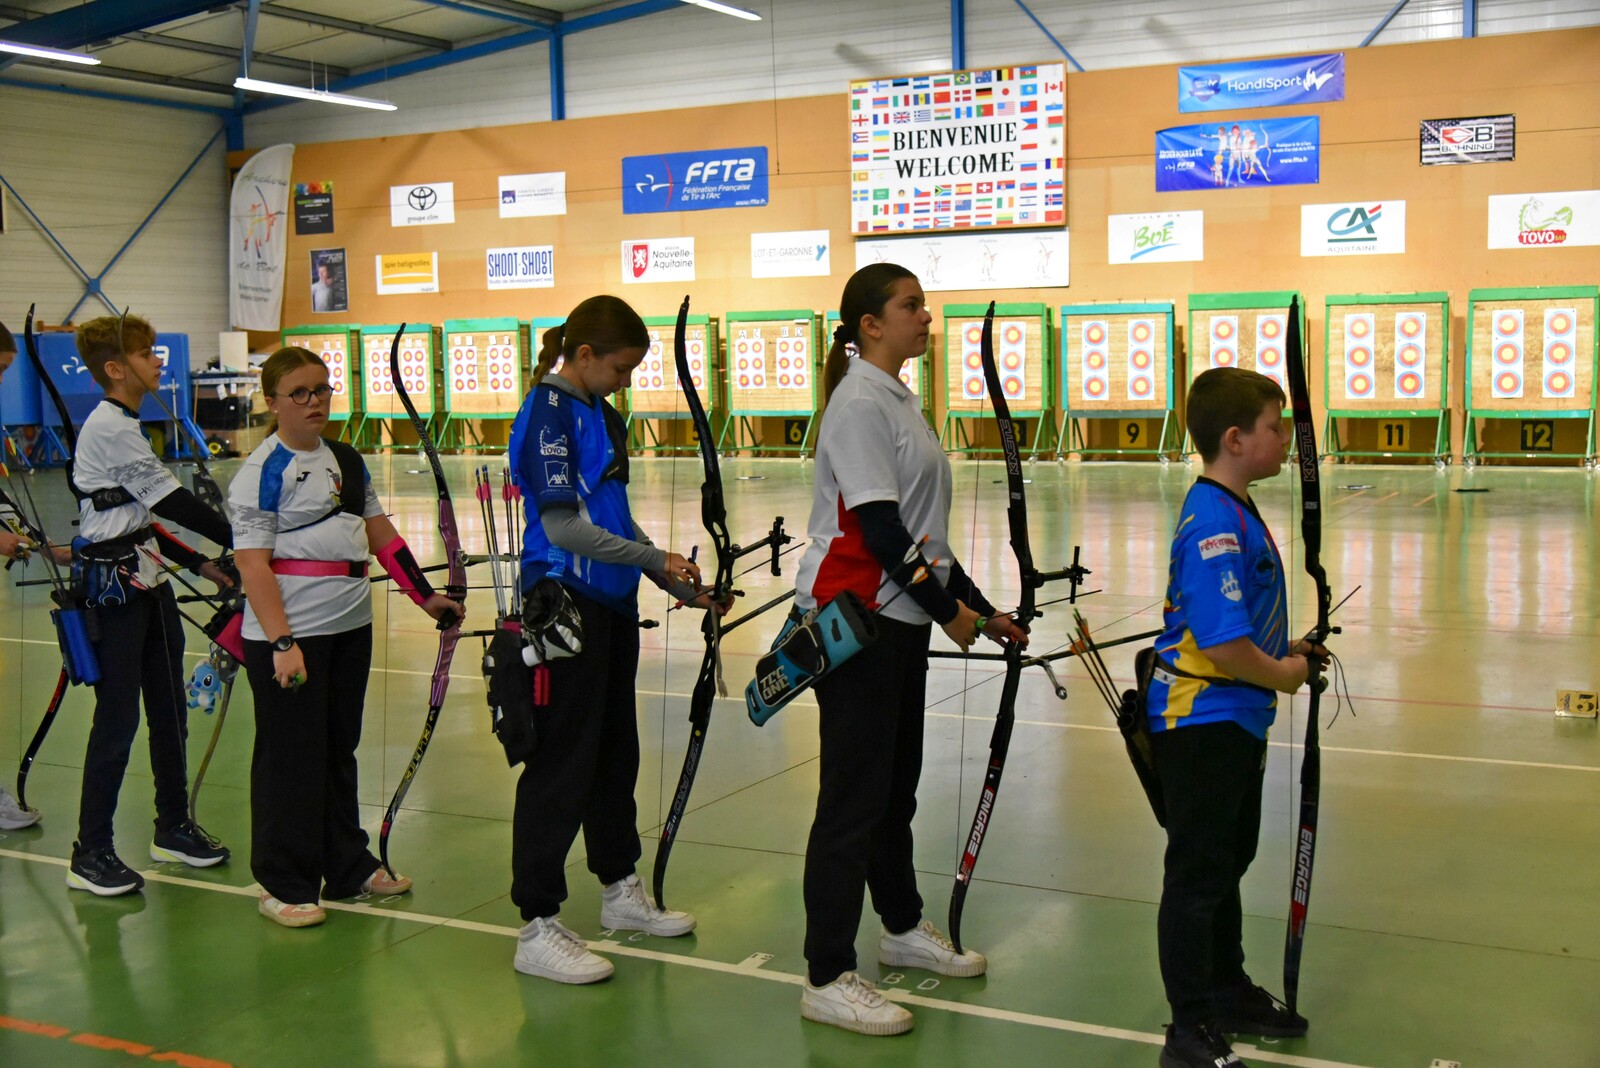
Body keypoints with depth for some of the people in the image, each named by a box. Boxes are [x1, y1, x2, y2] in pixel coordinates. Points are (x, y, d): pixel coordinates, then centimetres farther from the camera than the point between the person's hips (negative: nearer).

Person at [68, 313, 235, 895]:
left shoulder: (123, 426, 15)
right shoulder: (109, 427, -16)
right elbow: (171, 501, -17)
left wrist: (199, 563, 14)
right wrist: (242, 540, -13)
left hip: (146, 580, 10)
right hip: (115, 586, -10)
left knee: (169, 708, 14)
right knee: (118, 716, -5)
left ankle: (173, 827, 27)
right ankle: (91, 853, 3)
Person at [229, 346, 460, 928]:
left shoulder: (347, 460, 11)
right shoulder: (263, 471, -11)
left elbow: (380, 533, 18)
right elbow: (252, 563, -16)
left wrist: (426, 595, 15)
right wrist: (281, 642, -22)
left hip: (351, 627, 7)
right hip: (289, 634, -7)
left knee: (340, 749, 16)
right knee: (291, 756, 0)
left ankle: (348, 867, 27)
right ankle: (282, 885, 11)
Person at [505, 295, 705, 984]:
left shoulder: (602, 414, 14)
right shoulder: (548, 415, -15)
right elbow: (563, 527, -21)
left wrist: (681, 586, 14)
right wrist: (655, 560, -14)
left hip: (610, 604, 10)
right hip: (565, 607, -10)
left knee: (615, 750, 18)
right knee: (562, 762, -5)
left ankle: (621, 893, 32)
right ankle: (537, 928, 3)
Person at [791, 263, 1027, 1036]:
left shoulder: (900, 401, 16)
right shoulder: (859, 404, -14)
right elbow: (877, 525, -19)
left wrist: (980, 608, 16)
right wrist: (947, 608, -13)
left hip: (899, 616, 9)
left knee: (897, 782, 19)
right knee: (855, 792, -6)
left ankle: (902, 928, 34)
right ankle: (826, 978, 2)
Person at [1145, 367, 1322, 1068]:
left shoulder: (1236, 512, 9)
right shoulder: (1213, 525, -23)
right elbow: (1221, 643, -29)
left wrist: (1288, 654, 8)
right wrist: (1284, 676, -13)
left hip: (1234, 722, 10)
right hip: (1201, 725, -10)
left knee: (1228, 863, 22)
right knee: (1197, 874, 0)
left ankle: (1229, 995, 38)